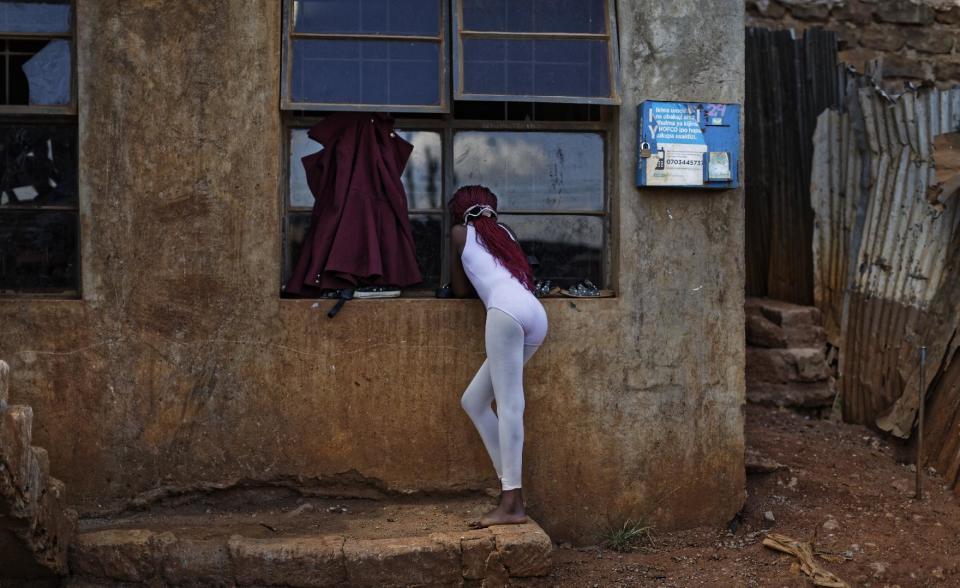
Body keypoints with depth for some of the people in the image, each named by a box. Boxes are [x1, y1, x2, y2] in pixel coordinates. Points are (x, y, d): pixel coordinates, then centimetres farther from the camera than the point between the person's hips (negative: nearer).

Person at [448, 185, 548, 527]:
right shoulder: (503, 232, 34)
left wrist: (468, 286, 46)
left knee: (508, 404, -14)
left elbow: (461, 291, 25)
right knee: (473, 400, 12)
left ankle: (512, 504, -23)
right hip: (535, 317, 7)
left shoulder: (461, 232, 19)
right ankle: (509, 484, 3)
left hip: (507, 309, -7)